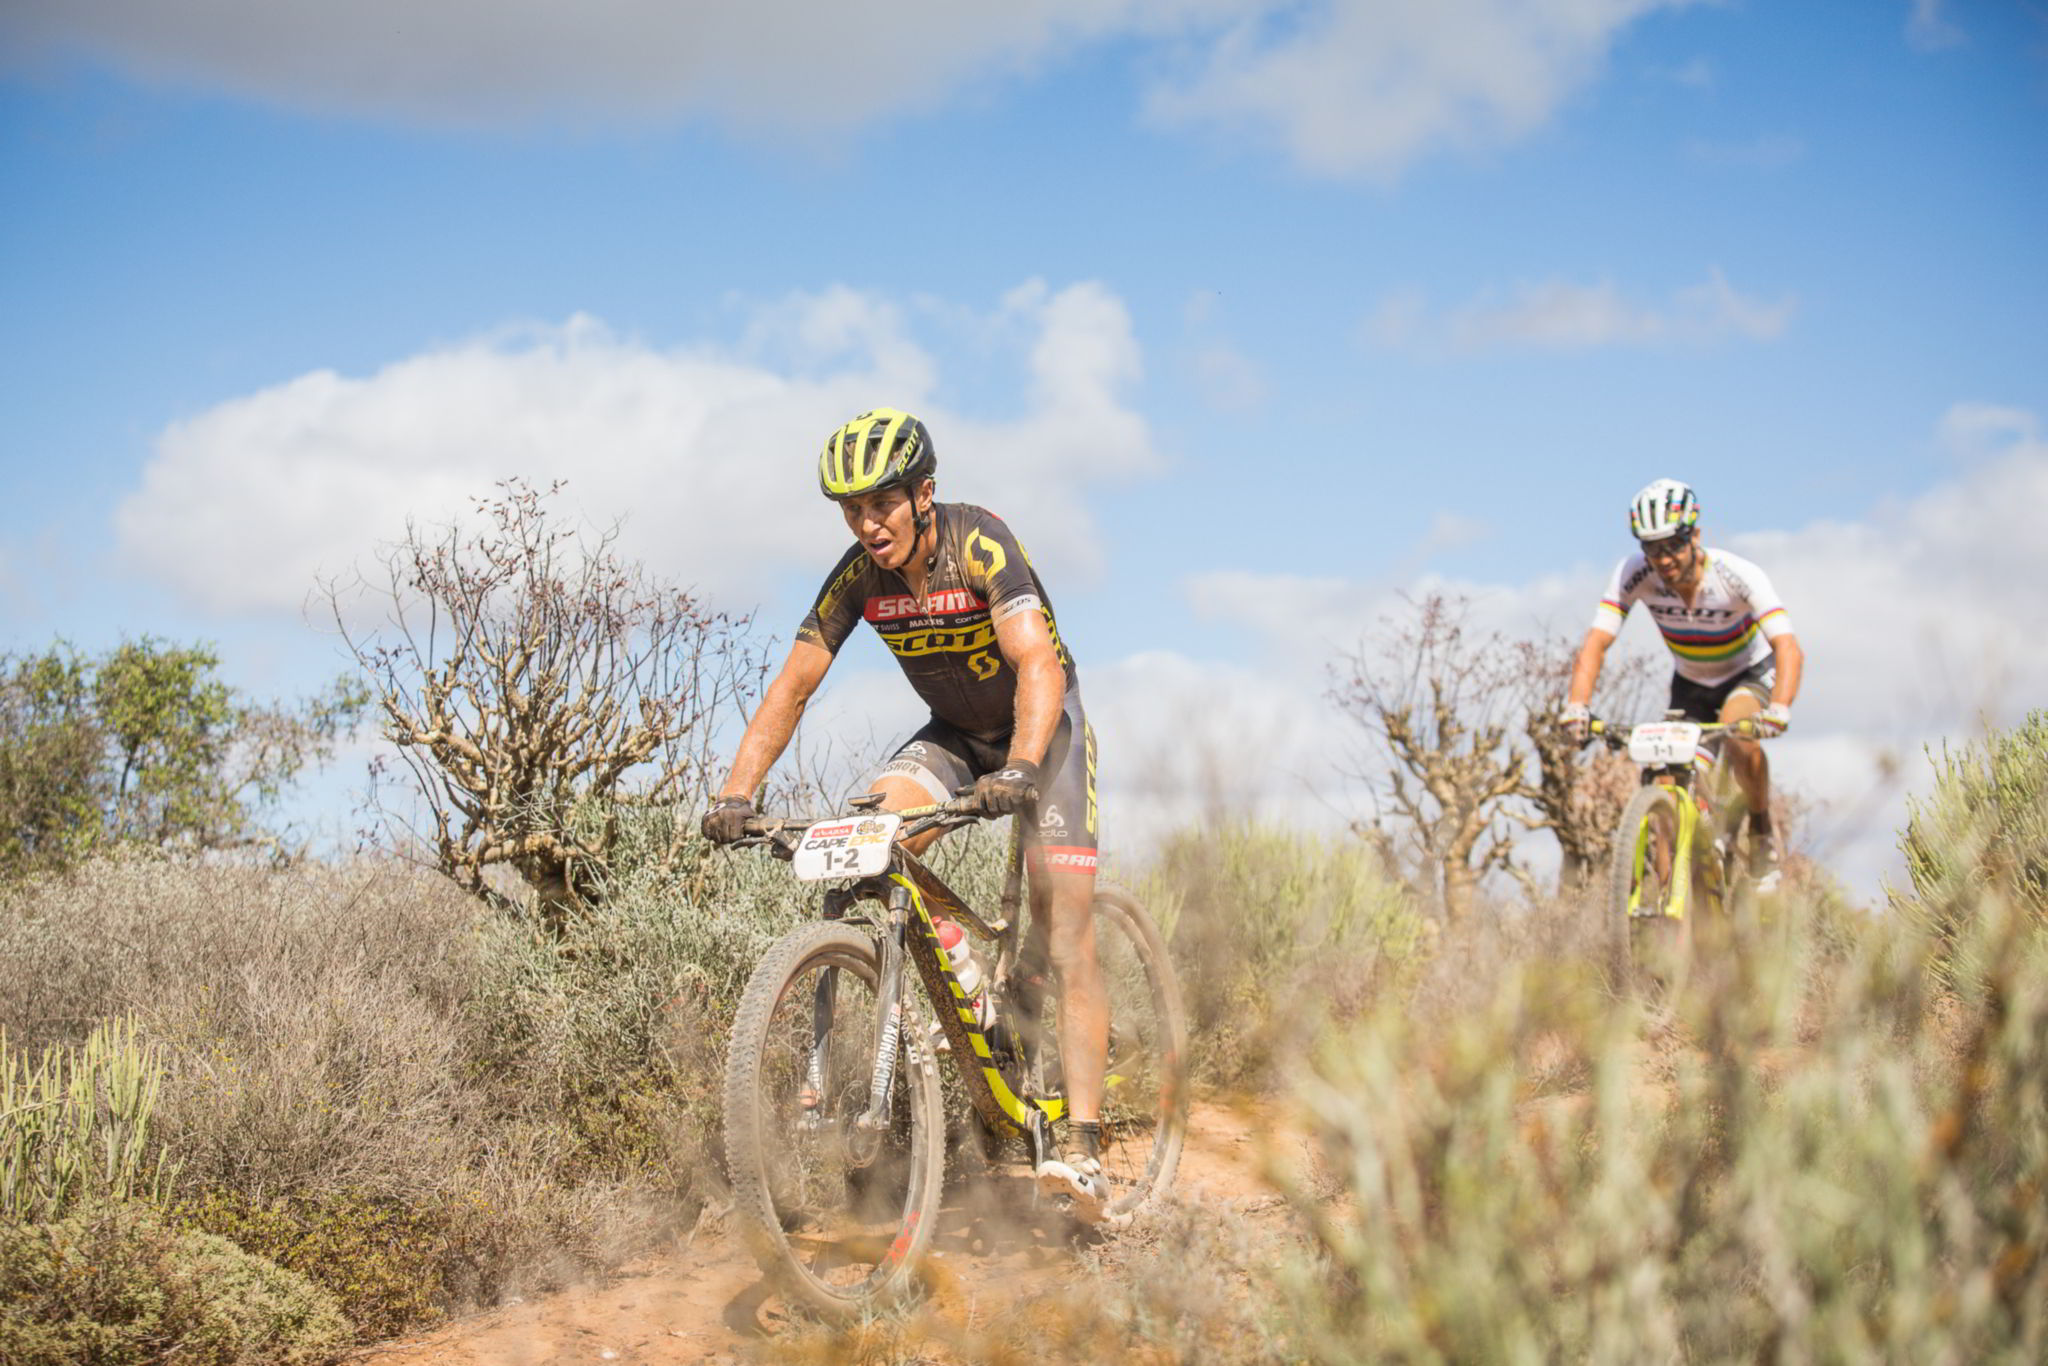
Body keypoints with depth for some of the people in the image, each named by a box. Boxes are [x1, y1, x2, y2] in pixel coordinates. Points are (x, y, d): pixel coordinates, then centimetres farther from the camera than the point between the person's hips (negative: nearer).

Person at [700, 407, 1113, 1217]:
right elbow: (792, 686, -12)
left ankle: (1083, 1150, -20)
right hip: (954, 733, 5)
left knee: (1066, 943, -15)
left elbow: (1039, 666, -39)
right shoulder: (859, 576, -13)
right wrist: (735, 794, -24)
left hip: (1043, 727, -5)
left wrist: (1019, 769, -55)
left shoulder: (978, 544, -28)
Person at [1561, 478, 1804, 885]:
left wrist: (1779, 709, -57)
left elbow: (1789, 649, -39)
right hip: (1690, 684, 3)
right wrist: (1576, 704, -46)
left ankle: (1762, 829, -8)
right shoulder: (1634, 574, -25)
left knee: (1740, 740, -34)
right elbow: (1595, 643, -28)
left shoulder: (1737, 575, -32)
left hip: (1750, 674, -3)